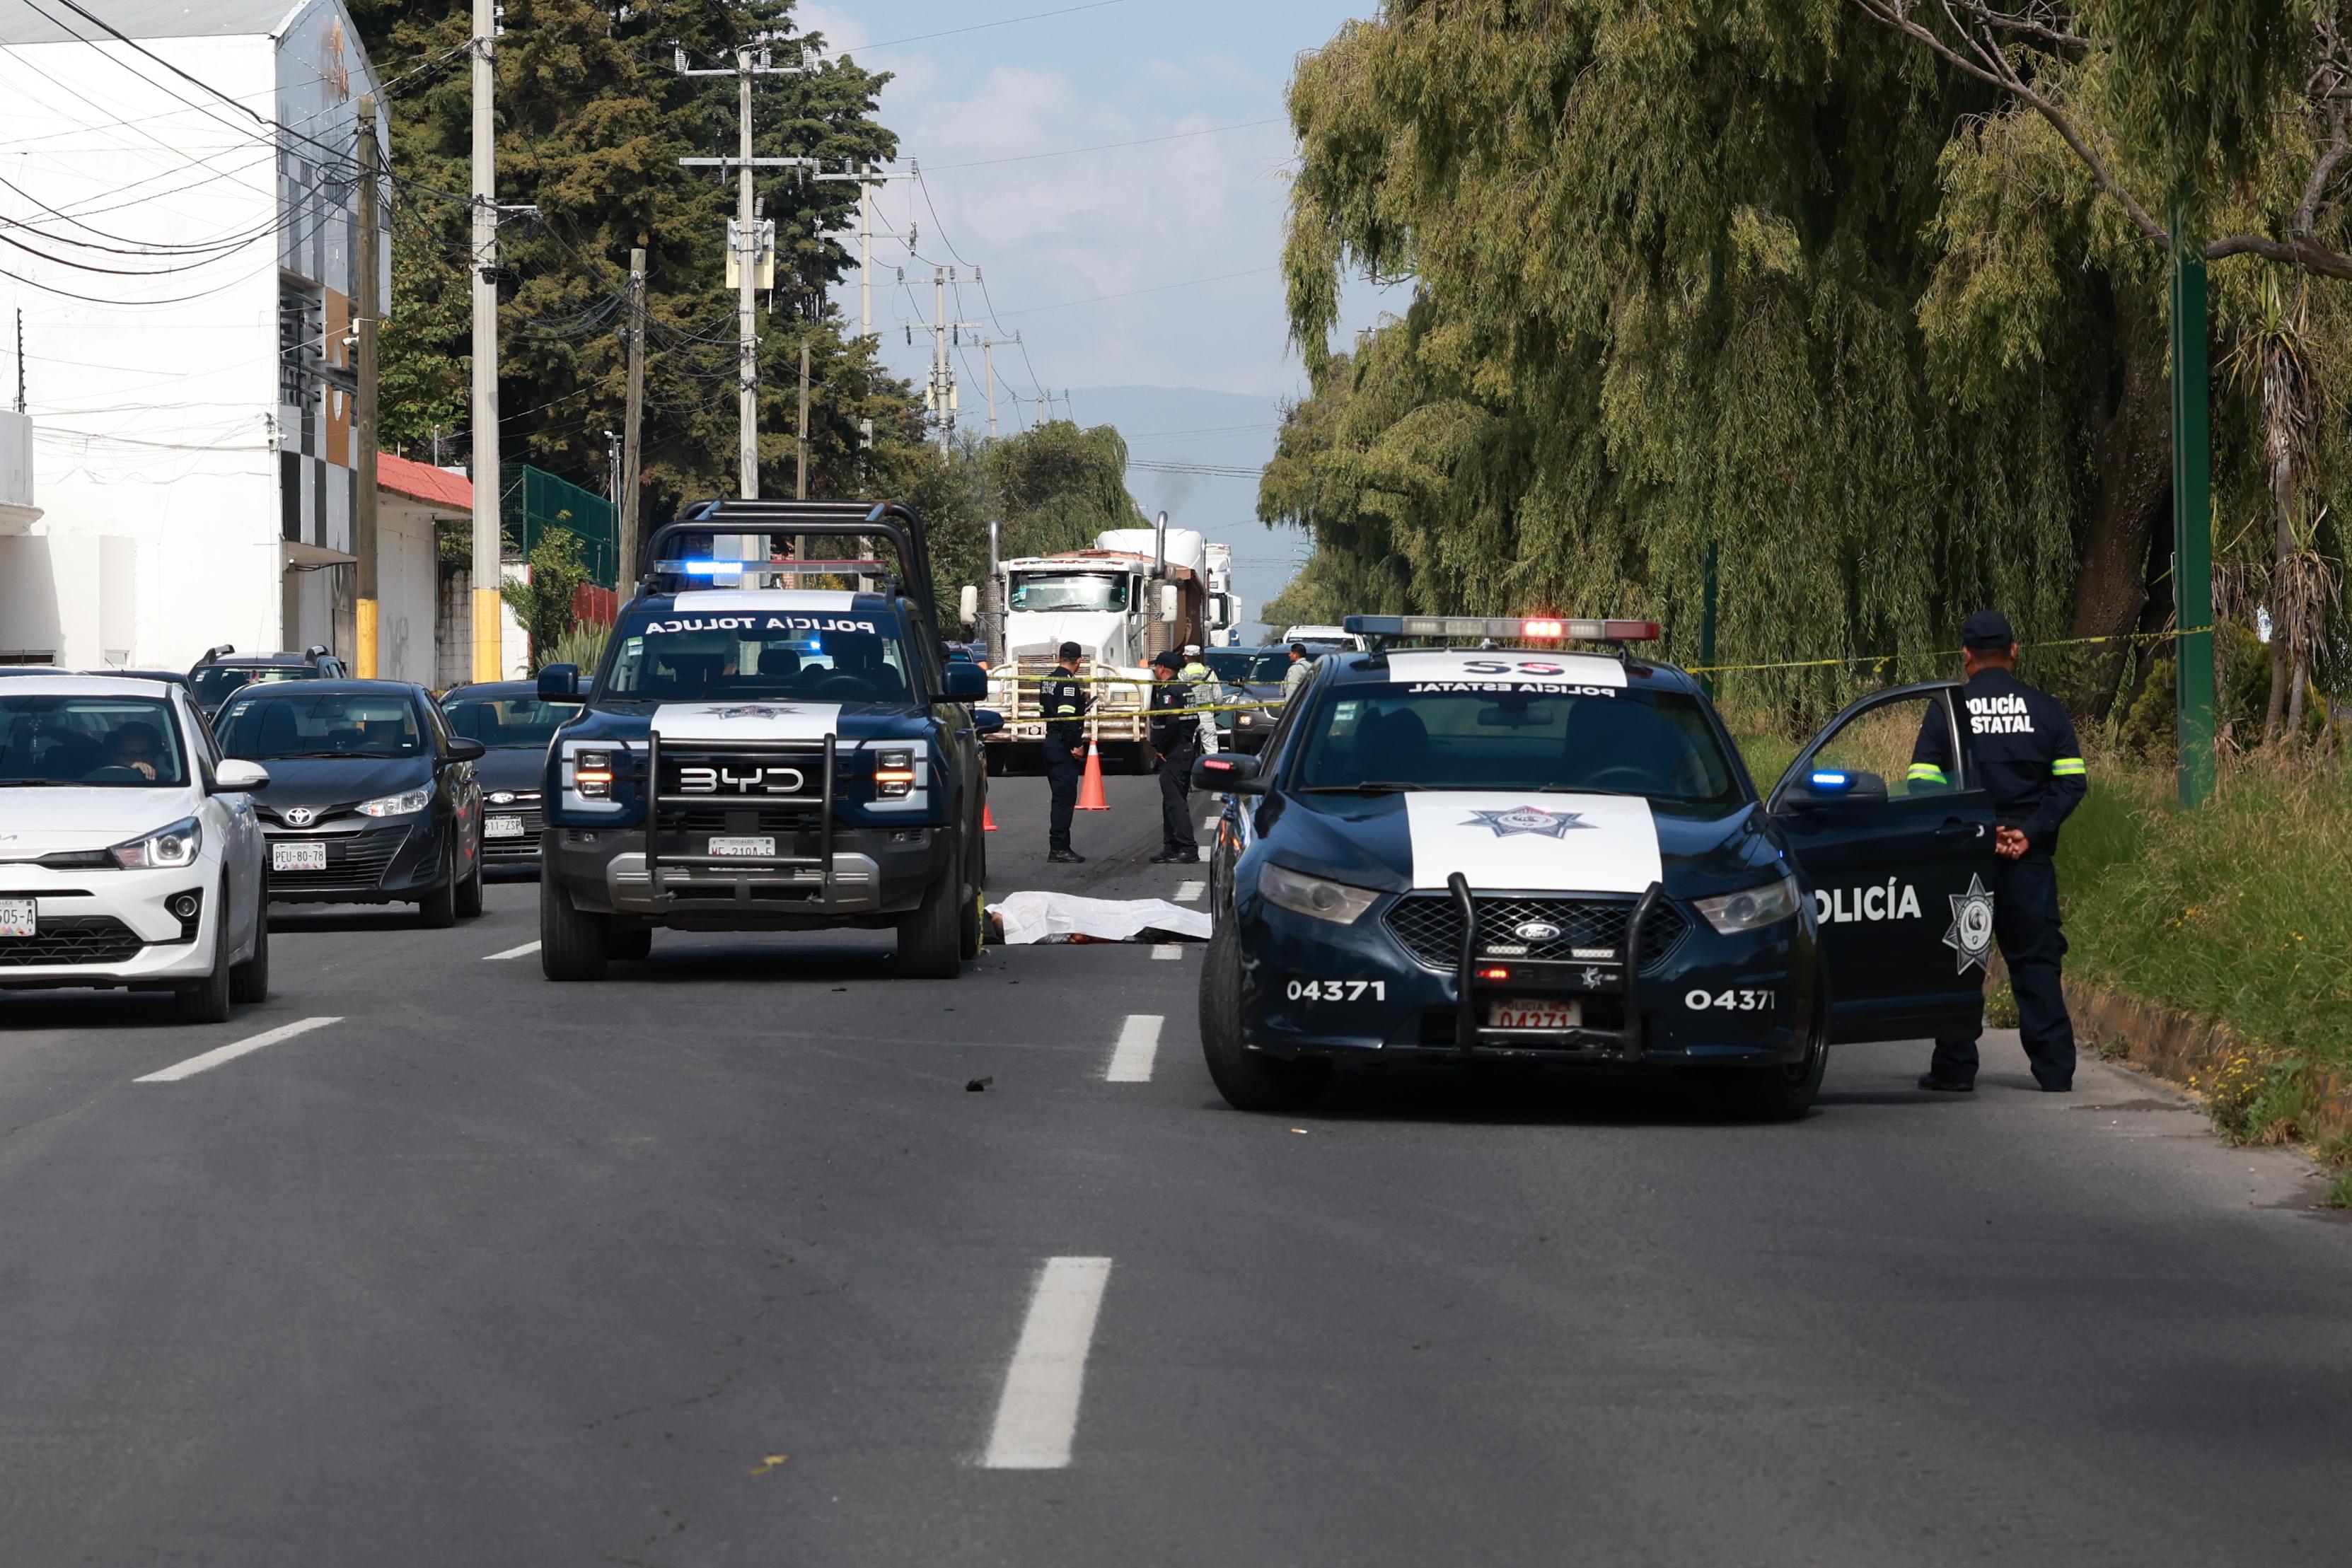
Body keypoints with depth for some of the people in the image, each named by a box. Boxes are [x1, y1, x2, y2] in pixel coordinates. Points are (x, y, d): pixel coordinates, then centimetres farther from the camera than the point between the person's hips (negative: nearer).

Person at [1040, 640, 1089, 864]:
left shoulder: (1049, 681, 14)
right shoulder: (1069, 682, -15)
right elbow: (1066, 716, -24)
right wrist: (1075, 744, -19)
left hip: (1051, 742, 10)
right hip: (1063, 745, -10)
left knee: (1061, 796, 15)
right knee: (1065, 797, -8)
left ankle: (1057, 847, 18)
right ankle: (1059, 848, -9)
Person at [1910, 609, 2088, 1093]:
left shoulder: (1947, 712, 0)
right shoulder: (2045, 709, 5)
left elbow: (1922, 785, -7)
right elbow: (2073, 781, -1)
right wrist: (2030, 831, -6)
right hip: (2029, 859, 1)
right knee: (2036, 959, 7)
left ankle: (1955, 1068, 3)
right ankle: (2055, 1067, 2)